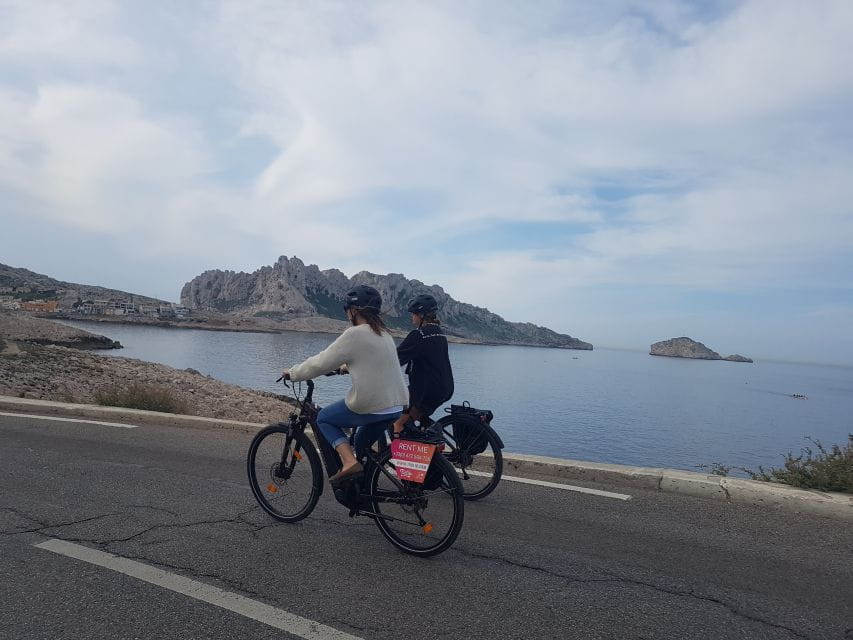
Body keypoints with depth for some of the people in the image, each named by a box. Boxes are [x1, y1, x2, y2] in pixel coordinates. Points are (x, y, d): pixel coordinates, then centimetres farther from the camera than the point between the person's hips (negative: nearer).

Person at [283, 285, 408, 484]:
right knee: (362, 442, 31)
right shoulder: (385, 333, 13)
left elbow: (321, 363, -7)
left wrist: (292, 374, 9)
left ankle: (349, 460, -3)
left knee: (324, 418, 14)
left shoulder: (354, 334, -11)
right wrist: (347, 367, 46)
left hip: (371, 406, -8)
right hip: (399, 407, 8)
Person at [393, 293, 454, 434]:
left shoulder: (418, 335, -15)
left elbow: (397, 358, -16)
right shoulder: (440, 334, 12)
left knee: (398, 423, 4)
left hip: (427, 391, -9)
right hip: (445, 389, 9)